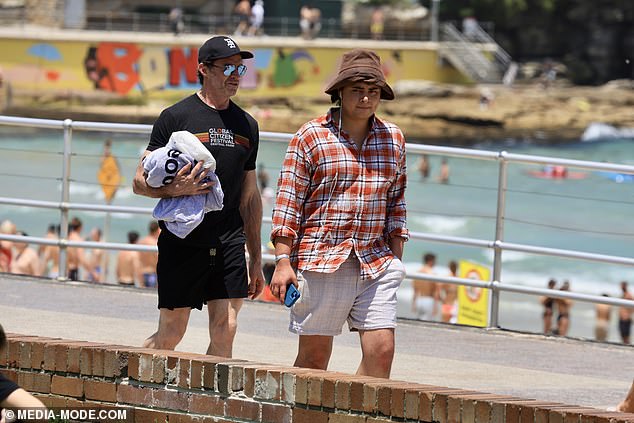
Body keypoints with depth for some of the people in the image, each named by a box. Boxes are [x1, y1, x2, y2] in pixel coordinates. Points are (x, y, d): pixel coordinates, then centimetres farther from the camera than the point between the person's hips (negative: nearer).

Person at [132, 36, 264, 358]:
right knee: (170, 334, 1)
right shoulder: (176, 117, -2)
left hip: (229, 246, 4)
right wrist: (173, 189, -24)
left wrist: (256, 258, 19)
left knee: (225, 330, -6)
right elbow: (140, 182, -3)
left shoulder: (247, 125, 14)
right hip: (182, 244, -4)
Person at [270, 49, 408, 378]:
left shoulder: (393, 138, 12)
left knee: (381, 352, -7)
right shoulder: (311, 137, -1)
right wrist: (283, 262, -9)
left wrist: (396, 259, 14)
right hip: (320, 262, -4)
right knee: (314, 358, 0)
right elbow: (288, 202, -3)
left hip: (375, 265, 4)